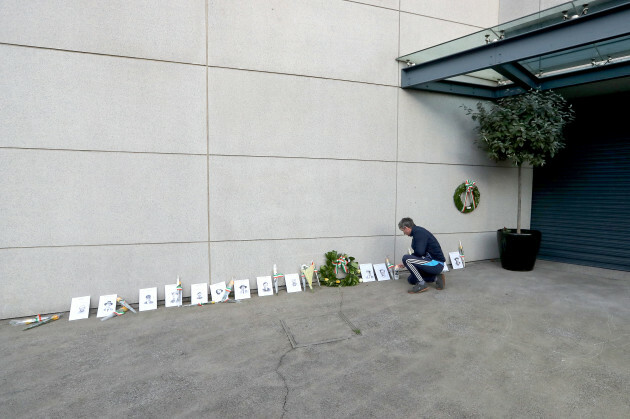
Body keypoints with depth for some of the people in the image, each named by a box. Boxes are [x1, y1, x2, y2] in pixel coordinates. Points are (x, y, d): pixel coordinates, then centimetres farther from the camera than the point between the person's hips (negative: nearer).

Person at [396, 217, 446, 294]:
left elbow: (419, 252, -27)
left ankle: (421, 284, -15)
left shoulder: (419, 232, -17)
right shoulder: (418, 231, 14)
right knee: (411, 280, 17)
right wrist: (405, 264, 30)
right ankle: (436, 278, 10)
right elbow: (418, 253, 23)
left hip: (436, 263, -11)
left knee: (406, 258, -22)